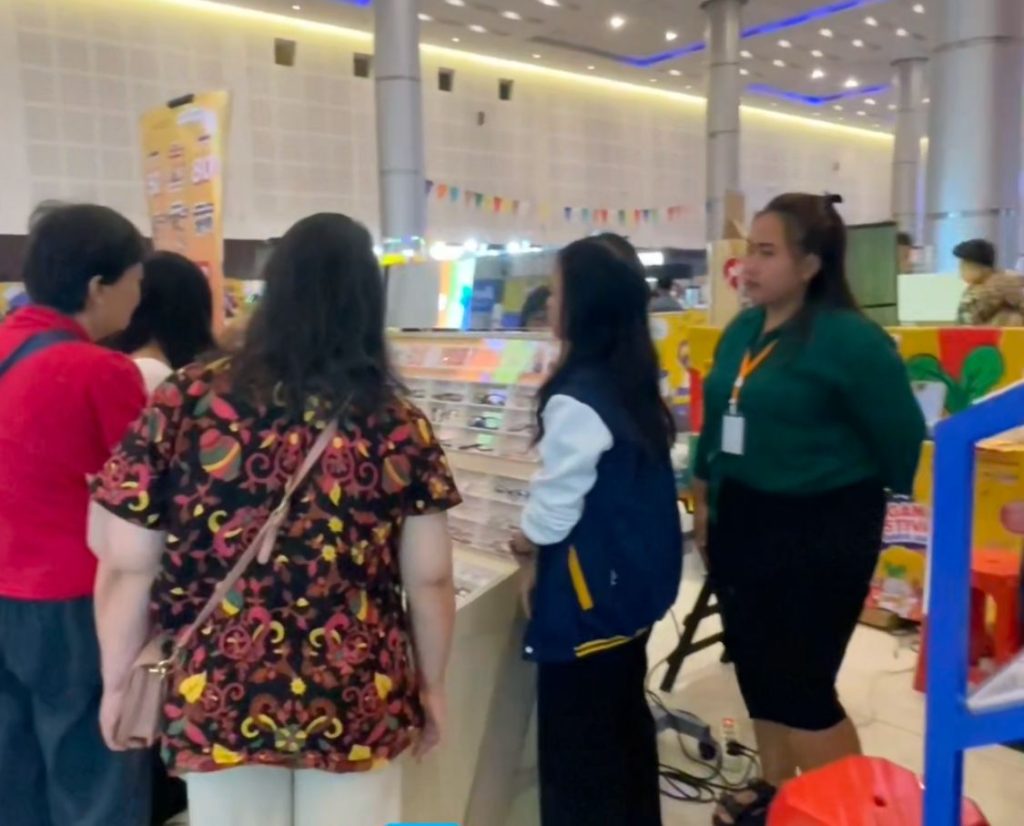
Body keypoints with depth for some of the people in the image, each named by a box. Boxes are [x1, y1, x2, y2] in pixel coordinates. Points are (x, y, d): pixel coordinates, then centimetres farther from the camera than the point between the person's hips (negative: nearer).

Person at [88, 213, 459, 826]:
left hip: (215, 699, 1)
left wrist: (118, 682, 8)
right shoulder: (398, 425, -9)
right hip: (357, 703, 0)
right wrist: (431, 686, 10)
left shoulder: (186, 402, -9)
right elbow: (430, 579, -6)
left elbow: (126, 567, -7)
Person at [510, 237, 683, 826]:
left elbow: (559, 499, -19)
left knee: (579, 729, 6)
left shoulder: (577, 398, -23)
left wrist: (528, 538, 2)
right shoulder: (637, 379, 5)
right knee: (625, 710, 22)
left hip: (592, 582, -9)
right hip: (638, 570, 9)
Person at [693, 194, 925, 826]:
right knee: (756, 667, 17)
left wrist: (866, 507, 5)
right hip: (741, 520, 7)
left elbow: (902, 436, -10)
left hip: (821, 530, -7)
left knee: (801, 683, 0)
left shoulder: (851, 339, -17)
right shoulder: (742, 330, 4)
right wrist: (706, 496, 18)